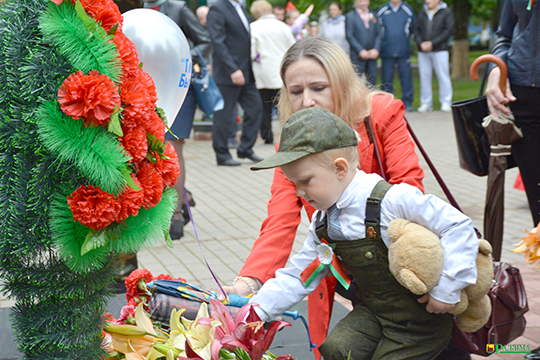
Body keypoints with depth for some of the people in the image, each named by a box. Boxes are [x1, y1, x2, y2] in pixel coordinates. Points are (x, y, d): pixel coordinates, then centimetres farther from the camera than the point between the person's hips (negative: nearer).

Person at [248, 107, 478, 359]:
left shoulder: (393, 201, -23)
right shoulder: (322, 225, 1)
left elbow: (458, 227, -23)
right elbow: (298, 276, 9)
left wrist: (447, 289, -22)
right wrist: (258, 309, -1)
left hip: (421, 317, -6)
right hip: (374, 312, 6)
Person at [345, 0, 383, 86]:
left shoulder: (373, 15, 14)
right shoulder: (350, 16, 2)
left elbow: (379, 34, 9)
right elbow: (349, 36, -6)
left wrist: (376, 49, -6)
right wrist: (361, 51, -14)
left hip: (372, 54, 4)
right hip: (357, 55, -4)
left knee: (372, 82, 4)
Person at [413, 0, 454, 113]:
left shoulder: (447, 12, 2)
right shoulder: (422, 12, 14)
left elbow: (449, 30, -6)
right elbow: (416, 29, 11)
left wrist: (432, 43, -12)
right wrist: (421, 43, -8)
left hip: (440, 50, -3)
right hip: (423, 51, 4)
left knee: (443, 76, -4)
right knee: (424, 76, 2)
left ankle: (446, 103, 3)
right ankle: (426, 103, 9)